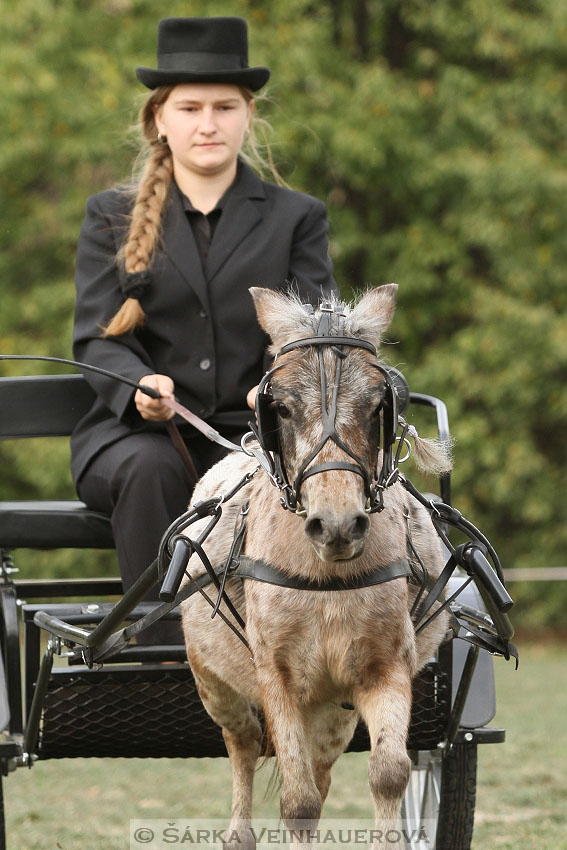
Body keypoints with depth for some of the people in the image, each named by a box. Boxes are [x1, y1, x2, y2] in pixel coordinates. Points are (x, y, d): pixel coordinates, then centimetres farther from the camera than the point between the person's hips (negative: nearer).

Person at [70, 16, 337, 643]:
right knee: (151, 471, -36)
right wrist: (139, 386, -20)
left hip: (253, 433, 0)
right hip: (137, 434, 0)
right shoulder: (112, 217, 15)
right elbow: (96, 339, 5)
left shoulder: (296, 217, 16)